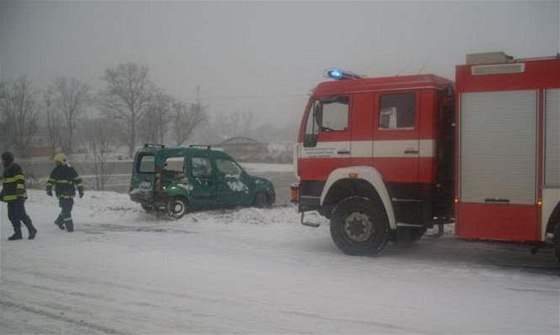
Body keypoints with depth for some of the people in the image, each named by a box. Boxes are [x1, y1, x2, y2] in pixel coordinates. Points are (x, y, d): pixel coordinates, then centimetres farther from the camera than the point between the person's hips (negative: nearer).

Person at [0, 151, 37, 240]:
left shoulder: (15, 167, -11)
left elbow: (20, 180, -19)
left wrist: (20, 192, -26)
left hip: (18, 197, -10)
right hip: (11, 197, 10)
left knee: (21, 214, -11)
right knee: (12, 216, 8)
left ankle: (32, 229, 0)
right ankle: (17, 233, 12)